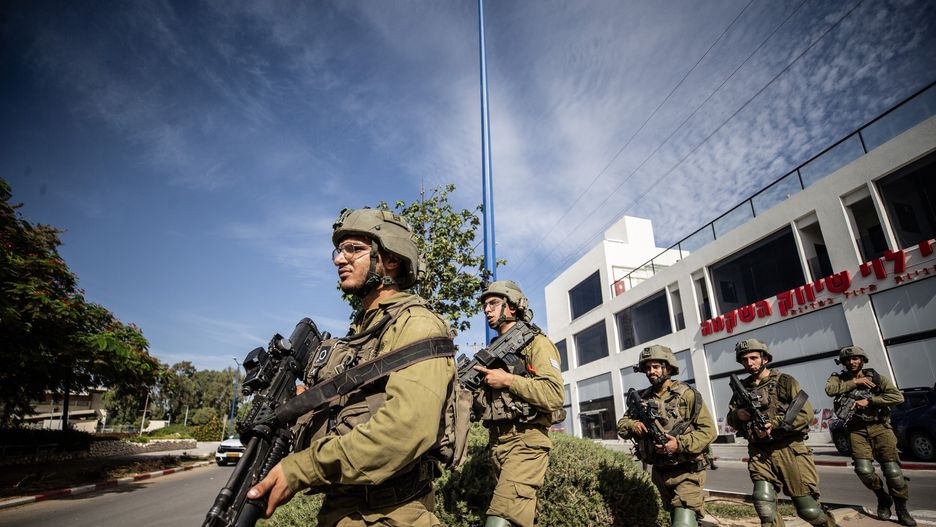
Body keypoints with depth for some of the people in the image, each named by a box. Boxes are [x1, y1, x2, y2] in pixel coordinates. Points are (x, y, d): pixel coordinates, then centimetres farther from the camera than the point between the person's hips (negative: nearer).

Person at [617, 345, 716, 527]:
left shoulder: (686, 394, -11)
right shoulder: (643, 398, 4)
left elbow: (709, 430, -13)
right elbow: (621, 425, 7)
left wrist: (680, 443, -26)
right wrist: (632, 425, -16)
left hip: (686, 472, -6)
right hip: (659, 472, 6)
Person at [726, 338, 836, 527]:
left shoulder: (784, 381, 0)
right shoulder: (741, 388, 10)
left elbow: (806, 414, -7)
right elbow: (730, 419, 17)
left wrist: (775, 424, -16)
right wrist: (737, 414, -6)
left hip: (789, 451, -2)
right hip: (759, 454, 3)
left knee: (808, 509, 7)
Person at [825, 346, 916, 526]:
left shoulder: (875, 377, 5)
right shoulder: (839, 378, 6)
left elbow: (898, 396, -6)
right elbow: (830, 390, -15)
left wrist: (869, 400, -13)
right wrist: (855, 382, -14)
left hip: (880, 427, 0)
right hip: (857, 430, 0)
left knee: (893, 470, -5)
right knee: (863, 470, -12)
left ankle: (902, 511, 15)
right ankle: (883, 498, 17)